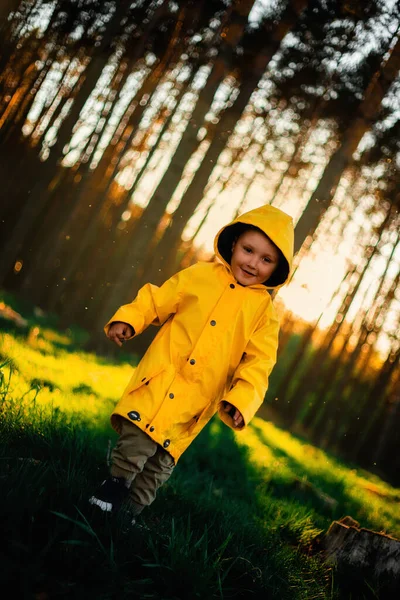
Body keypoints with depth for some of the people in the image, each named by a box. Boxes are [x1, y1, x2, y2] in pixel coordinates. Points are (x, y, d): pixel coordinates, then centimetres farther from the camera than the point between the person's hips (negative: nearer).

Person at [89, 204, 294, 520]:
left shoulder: (265, 311, 1)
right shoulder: (200, 275, 2)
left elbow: (258, 362, -3)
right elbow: (157, 299, 7)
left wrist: (242, 400, -15)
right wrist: (127, 319, -7)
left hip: (195, 403, 1)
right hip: (160, 380, 0)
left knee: (161, 460, 9)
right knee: (137, 440, -12)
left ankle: (132, 507, 27)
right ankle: (115, 486, 11)